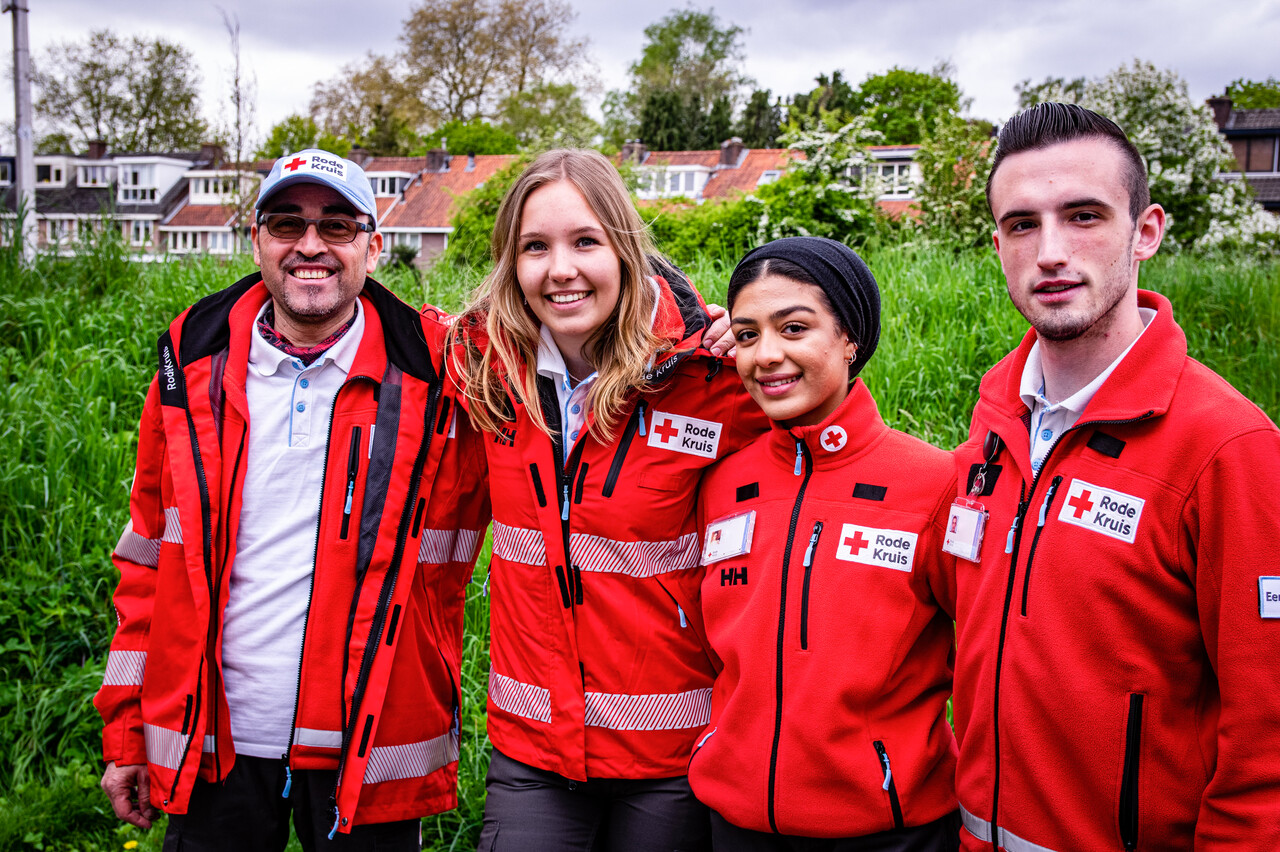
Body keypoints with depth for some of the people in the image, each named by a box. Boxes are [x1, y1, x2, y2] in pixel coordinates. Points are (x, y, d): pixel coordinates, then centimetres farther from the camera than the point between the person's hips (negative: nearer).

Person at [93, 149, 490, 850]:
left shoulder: (432, 378, -7)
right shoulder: (192, 368, 1)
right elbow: (147, 563, 6)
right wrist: (125, 732, 7)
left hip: (369, 757, -2)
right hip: (212, 748, 2)